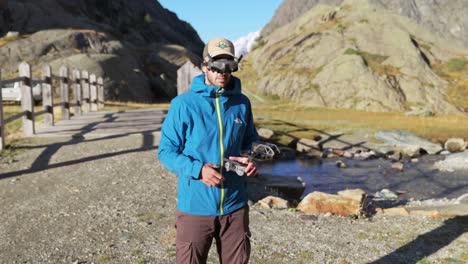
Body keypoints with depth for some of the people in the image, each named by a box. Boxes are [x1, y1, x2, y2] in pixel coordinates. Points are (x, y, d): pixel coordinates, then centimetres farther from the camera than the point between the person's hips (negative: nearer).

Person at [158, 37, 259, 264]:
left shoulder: (242, 103, 4)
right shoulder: (183, 104, -9)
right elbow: (166, 151, -6)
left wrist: (251, 160, -6)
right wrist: (198, 169, -21)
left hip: (235, 207, 4)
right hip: (195, 208, -3)